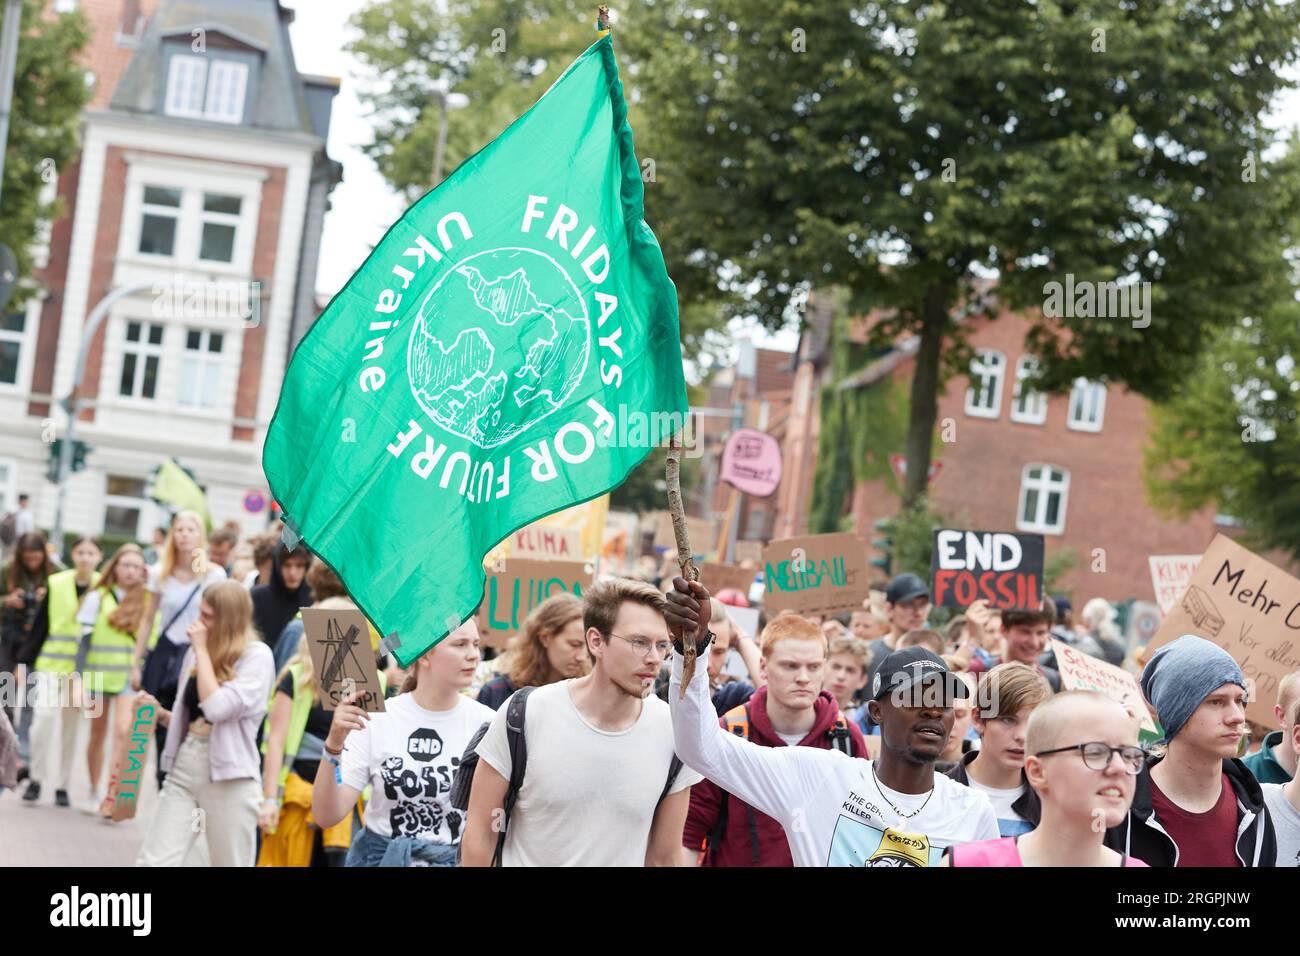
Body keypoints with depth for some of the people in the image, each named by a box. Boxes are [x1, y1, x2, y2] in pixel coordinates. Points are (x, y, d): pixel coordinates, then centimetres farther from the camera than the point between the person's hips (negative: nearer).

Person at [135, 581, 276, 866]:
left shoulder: (257, 657, -8)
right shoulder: (196, 653, 12)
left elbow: (217, 708, -21)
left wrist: (202, 650, -12)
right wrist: (160, 713, 3)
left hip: (229, 776, -6)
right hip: (185, 766, 6)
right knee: (152, 861, -4)